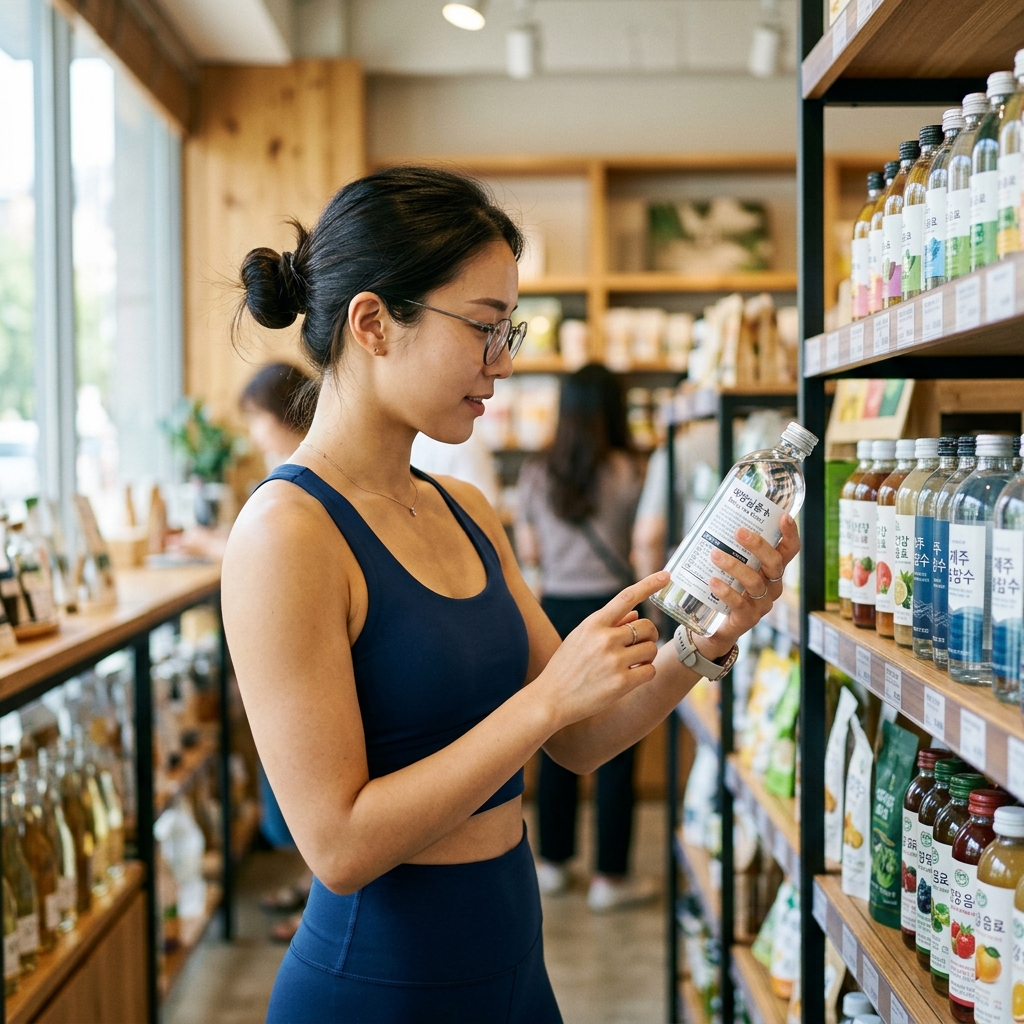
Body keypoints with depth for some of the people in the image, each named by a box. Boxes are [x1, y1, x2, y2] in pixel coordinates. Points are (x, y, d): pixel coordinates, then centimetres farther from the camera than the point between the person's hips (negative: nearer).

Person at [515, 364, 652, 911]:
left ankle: (552, 862, 25)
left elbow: (528, 553, 6)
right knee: (615, 748, 4)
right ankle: (610, 877, 9)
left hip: (555, 613, 4)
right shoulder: (626, 473, -9)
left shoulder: (535, 476, 1)